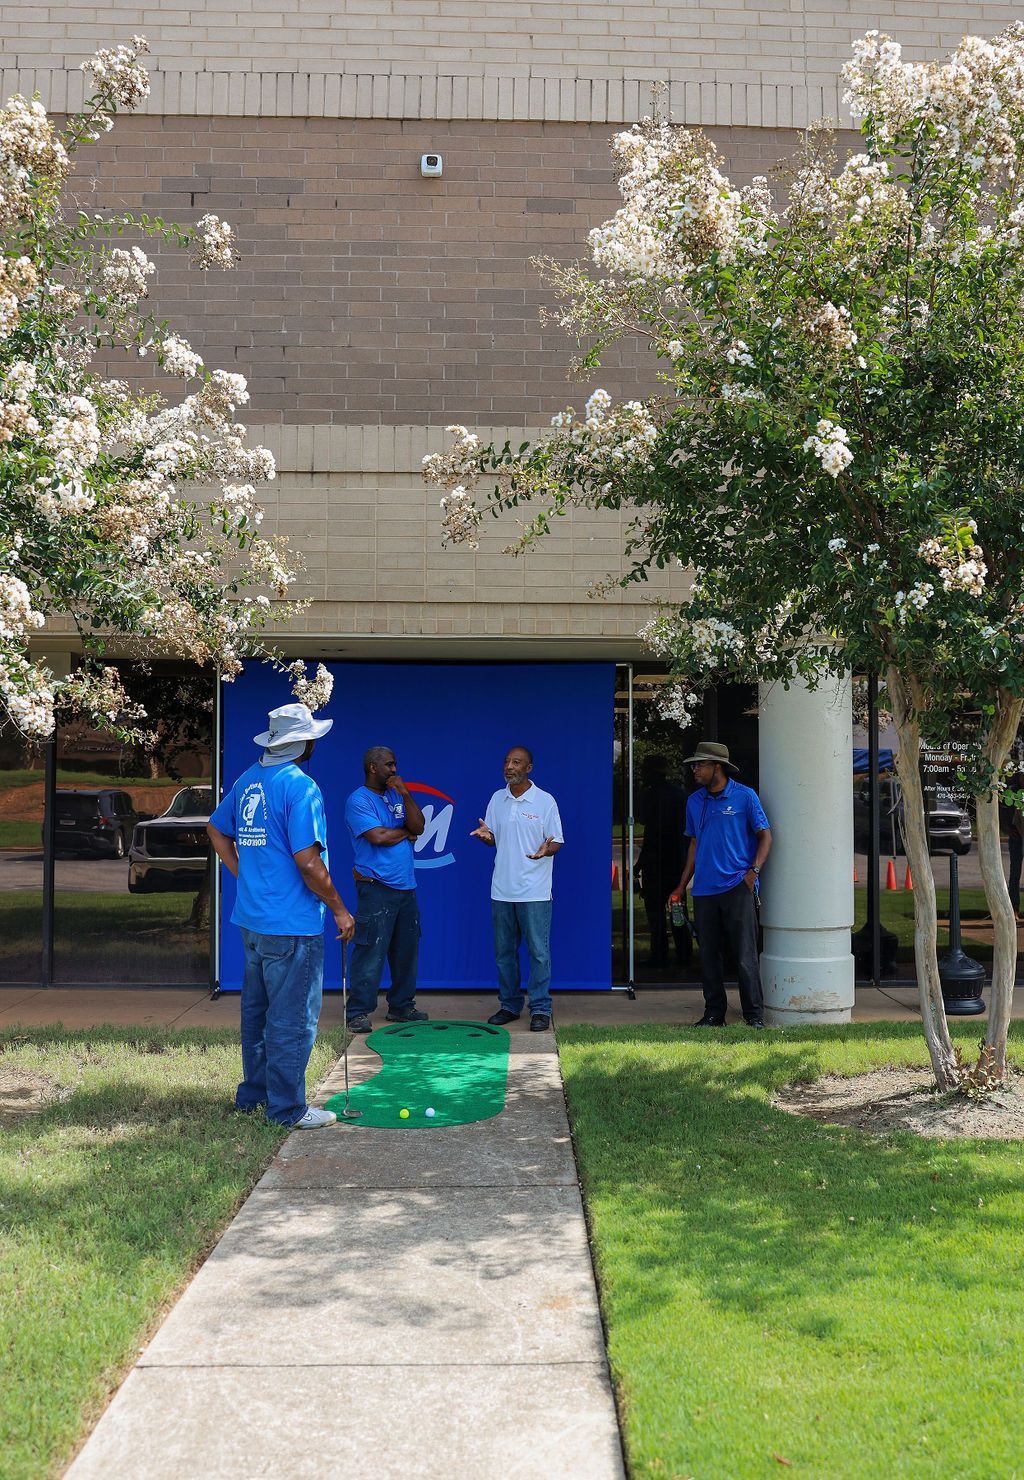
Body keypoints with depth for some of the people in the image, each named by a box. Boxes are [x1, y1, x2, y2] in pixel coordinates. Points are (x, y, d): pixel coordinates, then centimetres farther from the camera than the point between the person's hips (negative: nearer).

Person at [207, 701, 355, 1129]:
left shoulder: (247, 780, 7)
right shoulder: (299, 786, -18)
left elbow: (216, 830, 19)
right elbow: (308, 862, -21)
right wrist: (339, 909, -10)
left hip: (252, 918, 9)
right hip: (291, 925, -8)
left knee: (256, 1010, 20)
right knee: (292, 1018, 2)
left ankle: (252, 1093, 32)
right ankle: (287, 1108, 10)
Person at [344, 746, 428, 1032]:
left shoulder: (396, 795, 16)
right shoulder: (359, 800, -6)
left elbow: (419, 827, 4)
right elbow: (378, 836, -18)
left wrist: (405, 794, -7)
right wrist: (406, 833, 0)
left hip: (406, 887, 7)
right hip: (376, 888, -7)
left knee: (406, 950, 11)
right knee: (370, 953, -7)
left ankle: (401, 1006, 22)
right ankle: (359, 1013, -1)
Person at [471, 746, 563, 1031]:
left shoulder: (545, 801, -4)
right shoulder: (497, 799, 10)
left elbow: (557, 842, -3)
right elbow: (493, 838, 15)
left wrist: (546, 850, -25)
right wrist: (486, 835, -8)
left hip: (534, 892, -5)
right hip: (502, 890, 5)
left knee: (538, 951, -3)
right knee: (504, 951, 10)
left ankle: (540, 1009, 4)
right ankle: (509, 1005, 21)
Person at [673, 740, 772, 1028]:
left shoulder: (744, 796, -2)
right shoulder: (694, 801, 12)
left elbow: (765, 835, 2)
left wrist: (754, 870, -12)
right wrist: (682, 886, 15)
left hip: (737, 888, -5)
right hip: (703, 890, 5)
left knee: (745, 955, -3)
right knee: (708, 955, 8)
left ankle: (754, 1014, 6)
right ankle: (714, 1012, 16)